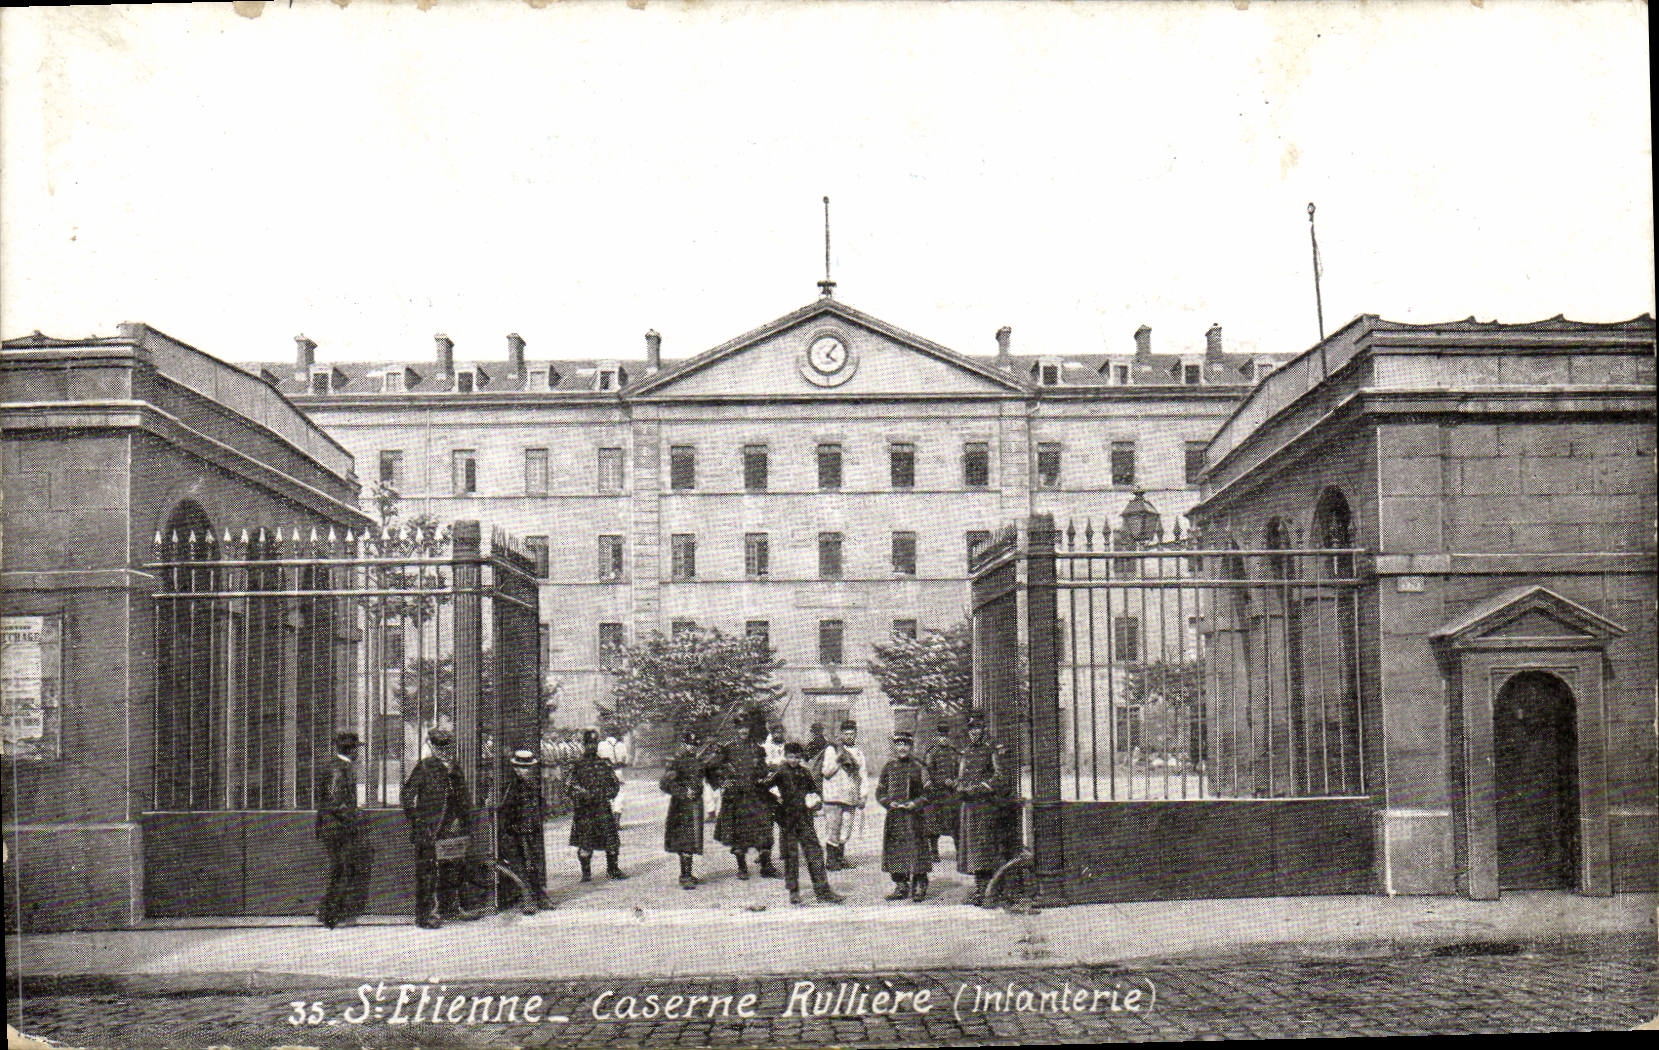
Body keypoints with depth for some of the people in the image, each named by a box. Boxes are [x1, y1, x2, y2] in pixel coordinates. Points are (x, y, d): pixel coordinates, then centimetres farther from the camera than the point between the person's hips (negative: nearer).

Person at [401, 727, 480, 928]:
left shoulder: (456, 767, 16)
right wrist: (415, 820, -11)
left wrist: (466, 820, 22)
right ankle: (426, 914, -4)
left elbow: (465, 796, 27)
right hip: (430, 828, -7)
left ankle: (451, 907, 26)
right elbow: (408, 794, -7)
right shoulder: (424, 768, -6)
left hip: (455, 827, 7)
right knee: (429, 870, -7)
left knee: (455, 867, 13)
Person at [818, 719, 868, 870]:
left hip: (851, 799, 5)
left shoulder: (859, 753, 17)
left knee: (846, 831, 7)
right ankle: (831, 860, -1)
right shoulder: (832, 749, 2)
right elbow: (826, 771, -5)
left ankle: (840, 858, 16)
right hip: (834, 797, -5)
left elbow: (863, 776, 19)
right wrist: (837, 759, -15)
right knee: (833, 829, -6)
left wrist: (863, 796, 11)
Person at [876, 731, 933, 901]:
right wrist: (890, 803, -7)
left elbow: (928, 792, 3)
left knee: (917, 848, -6)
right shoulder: (888, 767, 8)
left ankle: (920, 888, 0)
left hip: (914, 815, -3)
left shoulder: (918, 767, 2)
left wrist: (915, 803, -12)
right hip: (894, 816, 3)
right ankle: (900, 887, 12)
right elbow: (880, 791, 11)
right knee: (895, 850, 3)